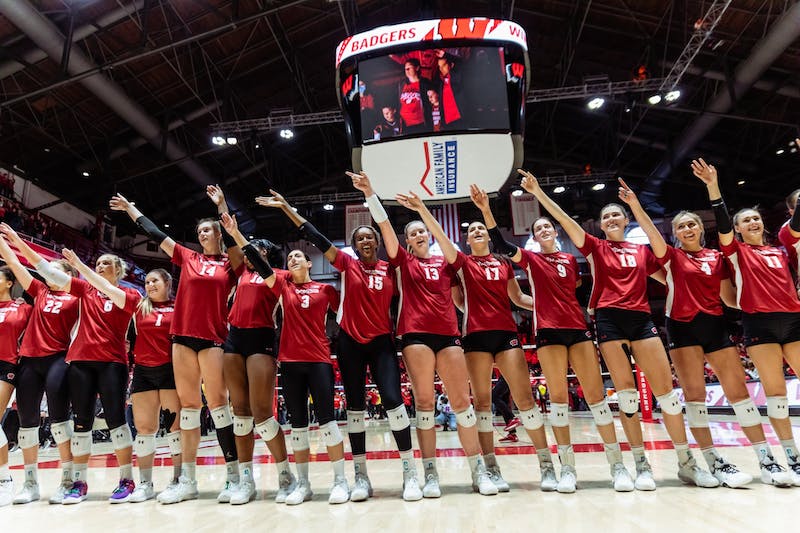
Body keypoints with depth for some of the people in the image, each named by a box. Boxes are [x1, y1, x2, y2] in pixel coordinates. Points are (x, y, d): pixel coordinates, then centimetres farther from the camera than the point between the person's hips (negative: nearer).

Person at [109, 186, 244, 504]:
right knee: (187, 404, 5)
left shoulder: (230, 262, 7)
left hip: (213, 337, -3)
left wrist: (221, 205, -3)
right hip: (183, 335, 3)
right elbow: (155, 234, 20)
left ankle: (233, 476, 0)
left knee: (217, 401, -5)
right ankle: (187, 481, 10)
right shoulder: (188, 258, 14)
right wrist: (129, 208, 26)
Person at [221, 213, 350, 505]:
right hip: (290, 360, 2)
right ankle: (303, 483, 17)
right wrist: (235, 233, -4)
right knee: (297, 424, 7)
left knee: (327, 419, -6)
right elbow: (258, 262, 1)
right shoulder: (283, 284, 8)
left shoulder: (325, 289, 5)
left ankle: (340, 480, 5)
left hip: (319, 359, -2)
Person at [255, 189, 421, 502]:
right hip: (350, 343, 1)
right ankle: (361, 475, 14)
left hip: (381, 342, 0)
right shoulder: (347, 265, 1)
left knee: (393, 399, -12)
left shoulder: (389, 269, 3)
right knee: (355, 407, 4)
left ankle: (410, 472, -2)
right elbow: (315, 238, -3)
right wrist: (285, 207, -6)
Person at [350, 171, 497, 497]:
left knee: (461, 400, 1)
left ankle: (479, 472, 9)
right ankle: (430, 474, 7)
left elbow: (446, 242, -6)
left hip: (448, 334, 2)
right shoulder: (404, 262, 11)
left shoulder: (445, 263, 15)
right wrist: (369, 193, -9)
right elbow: (384, 225, 1)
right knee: (423, 402, -2)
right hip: (416, 334, -1)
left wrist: (422, 210, -16)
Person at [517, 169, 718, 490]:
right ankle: (641, 465, 5)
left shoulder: (643, 251, 18)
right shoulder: (595, 247, 10)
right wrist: (538, 192, -7)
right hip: (609, 318, -2)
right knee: (626, 391, -3)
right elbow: (564, 219, 0)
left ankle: (686, 463, 11)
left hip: (641, 318, 2)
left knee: (665, 388, -2)